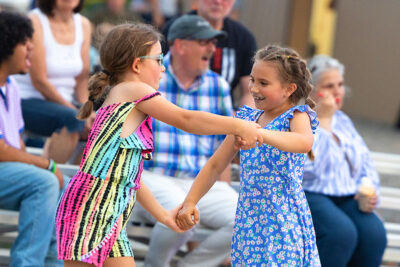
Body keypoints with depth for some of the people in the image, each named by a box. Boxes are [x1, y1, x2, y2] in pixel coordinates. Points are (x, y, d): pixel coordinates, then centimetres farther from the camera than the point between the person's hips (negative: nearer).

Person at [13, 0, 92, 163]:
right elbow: (39, 81, -17)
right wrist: (77, 112, -17)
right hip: (27, 101, -7)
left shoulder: (83, 25, 7)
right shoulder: (35, 22, -14)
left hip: (63, 102, 7)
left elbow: (82, 78, 9)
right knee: (71, 119, -33)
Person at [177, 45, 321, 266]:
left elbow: (305, 143, -31)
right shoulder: (247, 118, 12)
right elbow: (215, 165, 17)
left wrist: (258, 133, -43)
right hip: (248, 219, 6)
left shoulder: (295, 116, -6)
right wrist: (190, 202, 7)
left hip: (283, 223, -6)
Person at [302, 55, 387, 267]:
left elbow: (366, 164, 24)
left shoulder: (342, 121, 19)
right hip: (308, 195, -6)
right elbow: (308, 166, -20)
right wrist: (322, 120, -15)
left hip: (348, 200, 6)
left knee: (374, 233, -25)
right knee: (342, 233, -35)